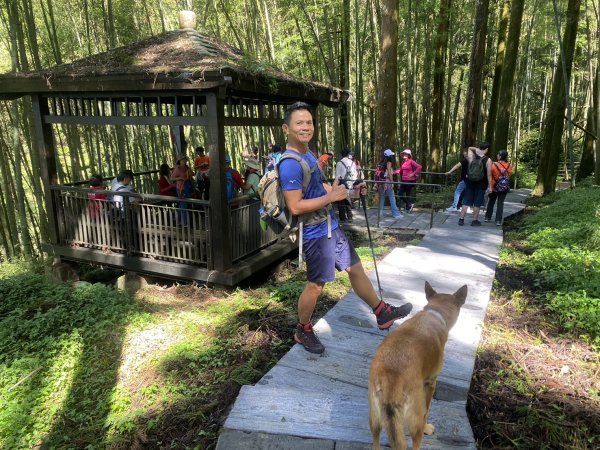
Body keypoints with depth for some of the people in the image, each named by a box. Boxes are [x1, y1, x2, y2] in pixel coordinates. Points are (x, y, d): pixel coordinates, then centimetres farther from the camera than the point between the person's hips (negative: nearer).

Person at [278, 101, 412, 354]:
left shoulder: (308, 154, 10)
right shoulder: (290, 164, -22)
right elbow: (295, 207, -27)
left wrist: (341, 191, 7)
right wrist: (331, 197, -21)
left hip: (330, 227, 10)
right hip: (315, 233, -9)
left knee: (356, 269, 17)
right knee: (316, 285, 4)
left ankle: (383, 314, 33)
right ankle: (303, 331, 27)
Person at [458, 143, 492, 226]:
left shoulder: (471, 156, -3)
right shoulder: (488, 160, -11)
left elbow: (469, 148, 21)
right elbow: (489, 175, -10)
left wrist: (476, 149, 7)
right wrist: (490, 186, -5)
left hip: (470, 183, 3)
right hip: (481, 185, -3)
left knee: (466, 202, 9)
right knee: (477, 203, 6)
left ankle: (461, 219, 8)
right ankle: (474, 220, 12)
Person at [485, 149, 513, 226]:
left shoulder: (494, 165, -16)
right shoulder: (509, 166, -7)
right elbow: (509, 175, 3)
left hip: (494, 187, -1)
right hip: (504, 188, 1)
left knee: (491, 202, 17)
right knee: (500, 204, 5)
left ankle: (488, 217, 24)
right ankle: (498, 221, 1)